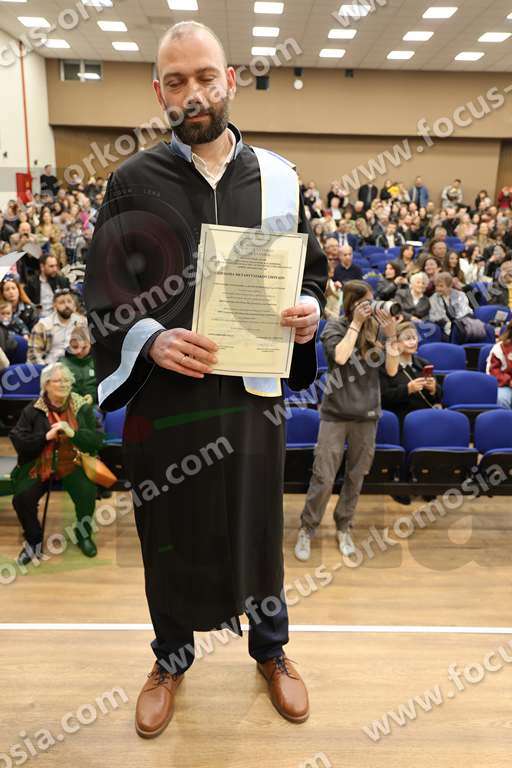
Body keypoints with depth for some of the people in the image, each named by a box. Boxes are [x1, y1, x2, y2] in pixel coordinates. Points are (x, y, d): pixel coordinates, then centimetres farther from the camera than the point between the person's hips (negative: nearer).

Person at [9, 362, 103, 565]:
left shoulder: (83, 407, 1)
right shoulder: (32, 410, 0)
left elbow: (97, 440, -2)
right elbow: (18, 441, -4)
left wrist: (73, 433, -19)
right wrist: (46, 436, -17)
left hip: (73, 463, 0)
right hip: (39, 464, 1)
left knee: (87, 494, -25)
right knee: (22, 498, -21)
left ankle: (84, 534, 7)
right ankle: (34, 540, 8)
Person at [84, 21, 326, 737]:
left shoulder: (278, 177, 3)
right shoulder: (132, 181, -1)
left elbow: (313, 272, 9)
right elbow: (101, 296, -1)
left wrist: (309, 311, -13)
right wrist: (151, 339, -19)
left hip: (252, 392, 1)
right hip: (162, 396, 0)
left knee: (258, 527, 16)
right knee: (169, 535, 15)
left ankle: (271, 648, 44)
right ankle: (172, 657, 43)